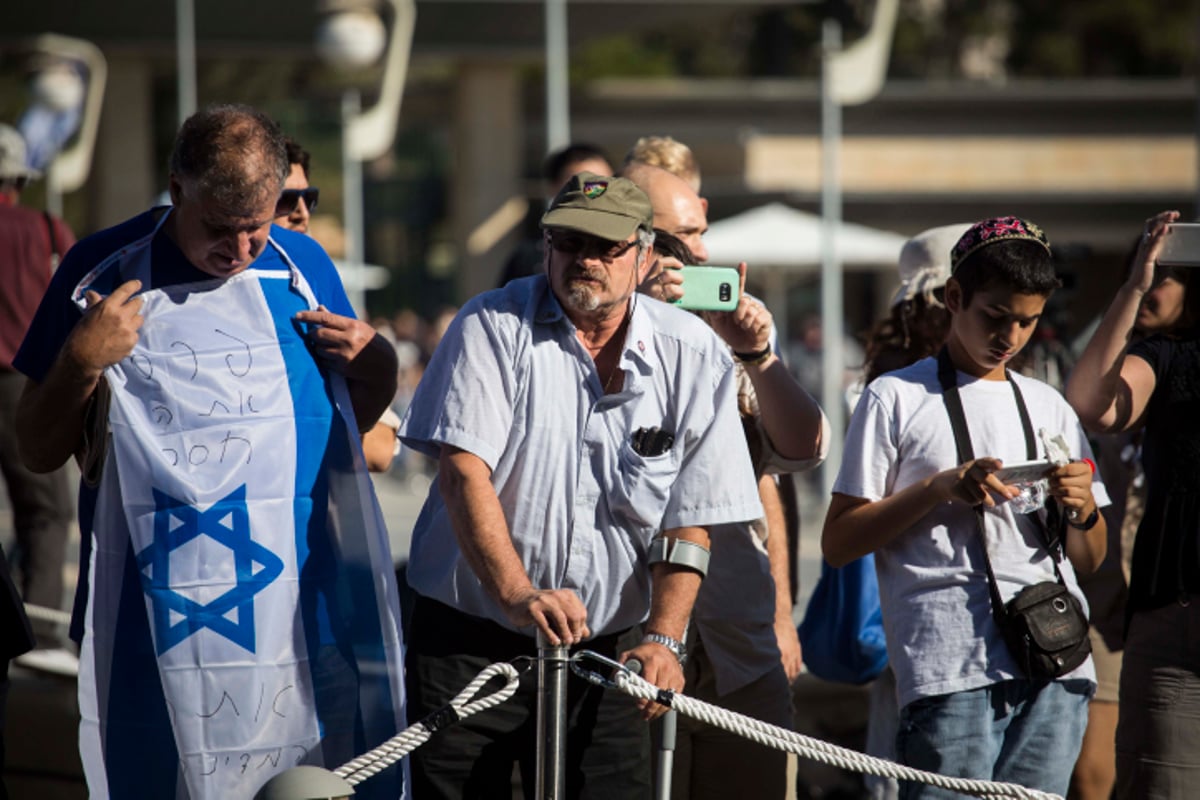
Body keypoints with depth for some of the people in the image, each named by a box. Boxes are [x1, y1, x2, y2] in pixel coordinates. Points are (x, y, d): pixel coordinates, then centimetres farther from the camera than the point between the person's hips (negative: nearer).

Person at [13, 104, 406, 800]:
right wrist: (81, 362, -13)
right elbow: (40, 451, 4)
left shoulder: (305, 267, 9)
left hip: (301, 609, 2)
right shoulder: (103, 272, 0)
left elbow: (352, 421, 22)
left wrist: (377, 366, 1)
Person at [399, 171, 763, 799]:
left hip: (606, 650, 1)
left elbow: (689, 518, 1)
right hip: (470, 637, -1)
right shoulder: (493, 328, -4)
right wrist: (517, 595, -29)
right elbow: (464, 471, -15)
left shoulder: (692, 355, 2)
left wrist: (663, 639, -13)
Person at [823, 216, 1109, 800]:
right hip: (951, 672, -4)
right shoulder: (897, 399, 7)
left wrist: (1081, 510, 1)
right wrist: (940, 489, -10)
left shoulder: (1049, 408, 21)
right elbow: (837, 543, 1)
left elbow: (1088, 562, 24)